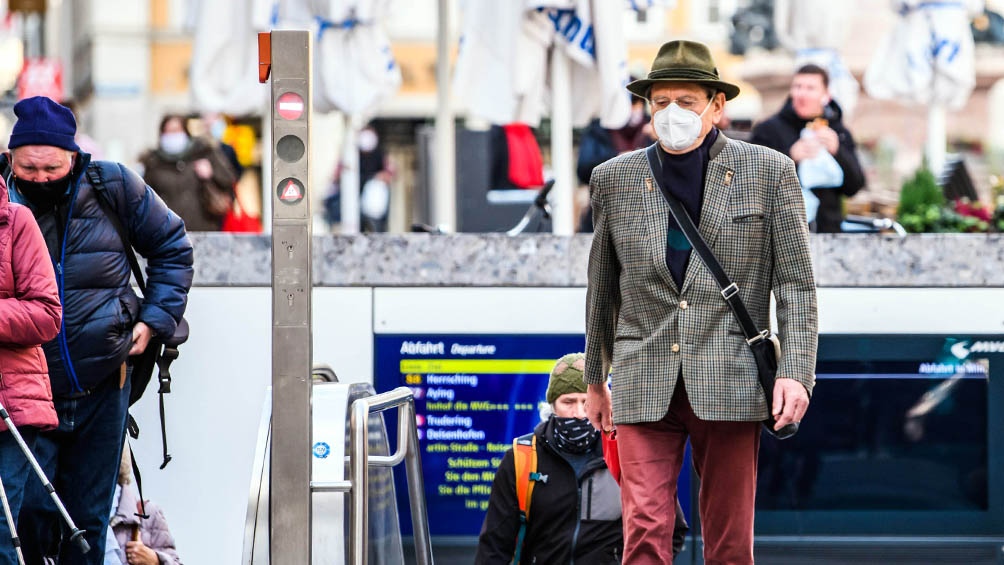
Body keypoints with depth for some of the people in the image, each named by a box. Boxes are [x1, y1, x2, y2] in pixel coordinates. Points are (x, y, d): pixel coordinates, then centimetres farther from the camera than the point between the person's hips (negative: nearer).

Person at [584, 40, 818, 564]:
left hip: (730, 384, -1)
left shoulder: (770, 172, 3)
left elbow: (796, 285, 2)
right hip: (645, 387, 1)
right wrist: (595, 380, 22)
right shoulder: (614, 179, 8)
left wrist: (794, 372, -8)